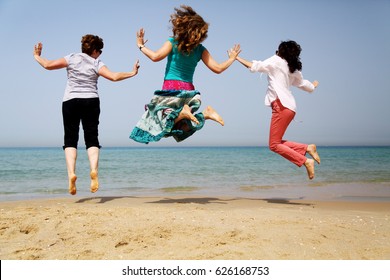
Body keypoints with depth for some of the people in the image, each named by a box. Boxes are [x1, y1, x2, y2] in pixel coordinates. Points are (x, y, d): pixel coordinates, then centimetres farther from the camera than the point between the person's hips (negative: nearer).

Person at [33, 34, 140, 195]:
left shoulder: (72, 58, 3)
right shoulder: (97, 64, 2)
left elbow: (48, 65, 0)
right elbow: (114, 77, -11)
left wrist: (37, 56, 18)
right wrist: (132, 73, 1)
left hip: (70, 102, 1)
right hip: (91, 102, 0)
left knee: (70, 140, 4)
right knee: (92, 139, 1)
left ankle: (71, 173, -14)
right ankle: (93, 170, -22)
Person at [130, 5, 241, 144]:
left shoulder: (173, 42, -6)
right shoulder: (200, 49, 5)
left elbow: (155, 56, -19)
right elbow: (218, 68, 1)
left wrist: (141, 46, -2)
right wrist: (232, 58, 19)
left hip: (171, 89, -5)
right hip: (189, 90, 5)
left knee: (158, 125, -2)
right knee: (181, 128, 16)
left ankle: (181, 112, -27)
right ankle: (205, 114, -8)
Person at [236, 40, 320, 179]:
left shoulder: (276, 60, 2)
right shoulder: (293, 69, 22)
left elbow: (255, 66, 2)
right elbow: (304, 84, 34)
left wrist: (237, 58, 11)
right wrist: (313, 85, 58)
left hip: (281, 105, -9)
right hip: (289, 107, 9)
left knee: (274, 145, -9)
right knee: (276, 142, 12)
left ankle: (305, 161, -13)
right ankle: (307, 148, 5)